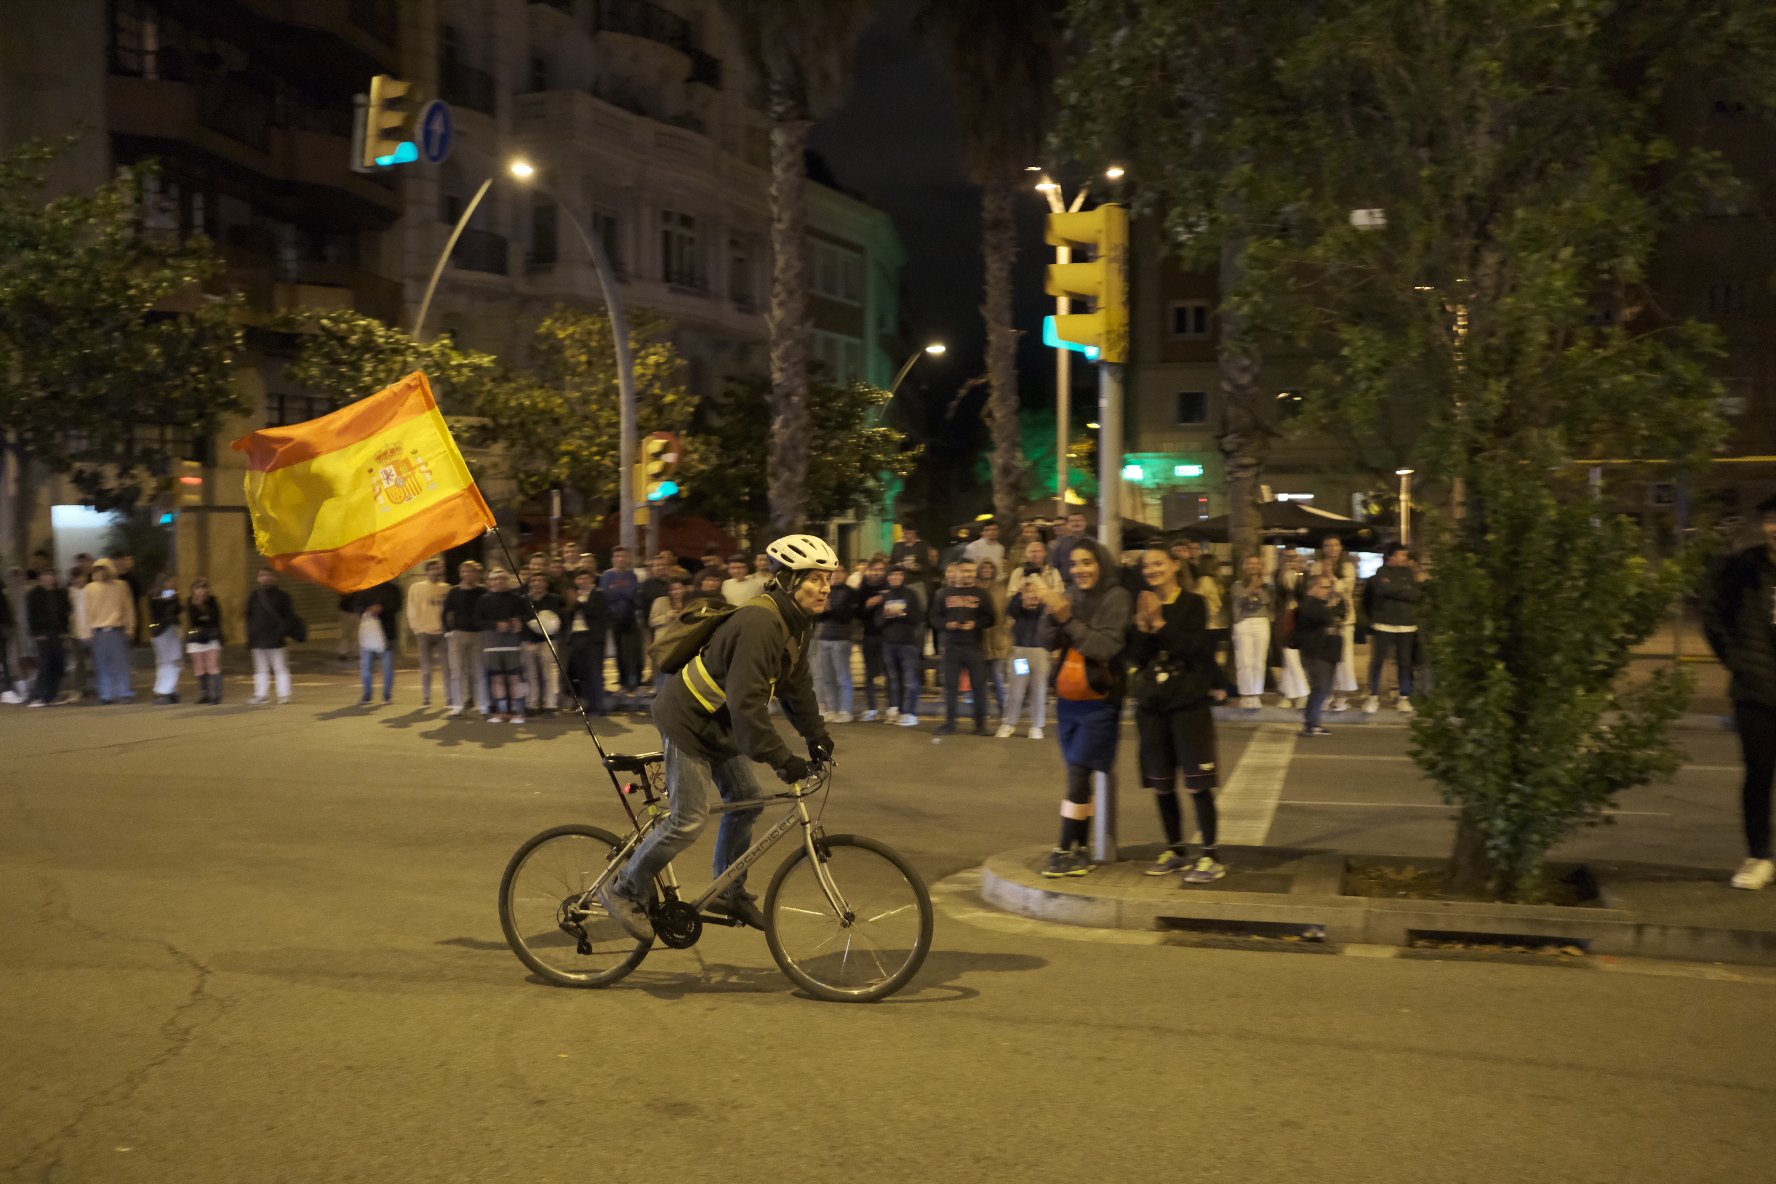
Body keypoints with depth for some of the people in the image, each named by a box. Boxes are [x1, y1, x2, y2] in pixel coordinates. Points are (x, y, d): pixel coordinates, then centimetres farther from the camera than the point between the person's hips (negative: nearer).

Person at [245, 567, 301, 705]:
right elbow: (249, 617, 15)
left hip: (275, 640, -4)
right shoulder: (255, 596, 11)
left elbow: (289, 617, -2)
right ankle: (260, 695, 14)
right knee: (261, 669, 10)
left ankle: (284, 694, 0)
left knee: (280, 668, -2)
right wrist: (250, 635, 7)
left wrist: (281, 631, -14)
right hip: (258, 641, 4)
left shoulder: (281, 596, -1)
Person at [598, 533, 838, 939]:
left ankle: (730, 893, 26)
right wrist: (780, 759, -32)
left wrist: (817, 736, 8)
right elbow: (747, 702, -34)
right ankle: (623, 891, 8)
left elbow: (796, 684, 13)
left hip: (718, 724, 10)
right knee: (689, 819, -8)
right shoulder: (759, 624, -30)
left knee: (746, 798, 11)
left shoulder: (795, 623, 2)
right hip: (687, 721, -10)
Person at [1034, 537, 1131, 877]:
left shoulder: (1116, 597, -10)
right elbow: (1049, 643, -1)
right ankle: (1078, 851, 16)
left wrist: (1068, 619, -25)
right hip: (1068, 699, 5)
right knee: (1079, 776, 10)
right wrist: (1052, 613, -19)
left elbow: (1106, 646, -19)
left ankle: (1066, 850, -5)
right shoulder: (1071, 595, 4)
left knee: (1078, 773, -10)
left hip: (1098, 702, -5)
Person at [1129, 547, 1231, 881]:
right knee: (1161, 785, 8)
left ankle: (1211, 856, 3)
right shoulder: (1142, 606, 8)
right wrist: (1142, 625, -13)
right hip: (1151, 704, 4)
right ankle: (1175, 851, 22)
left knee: (1197, 784, -5)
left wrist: (1160, 624, -17)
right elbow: (1135, 657, 1)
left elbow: (1194, 649, -15)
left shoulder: (1193, 604, -3)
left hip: (1189, 703, -4)